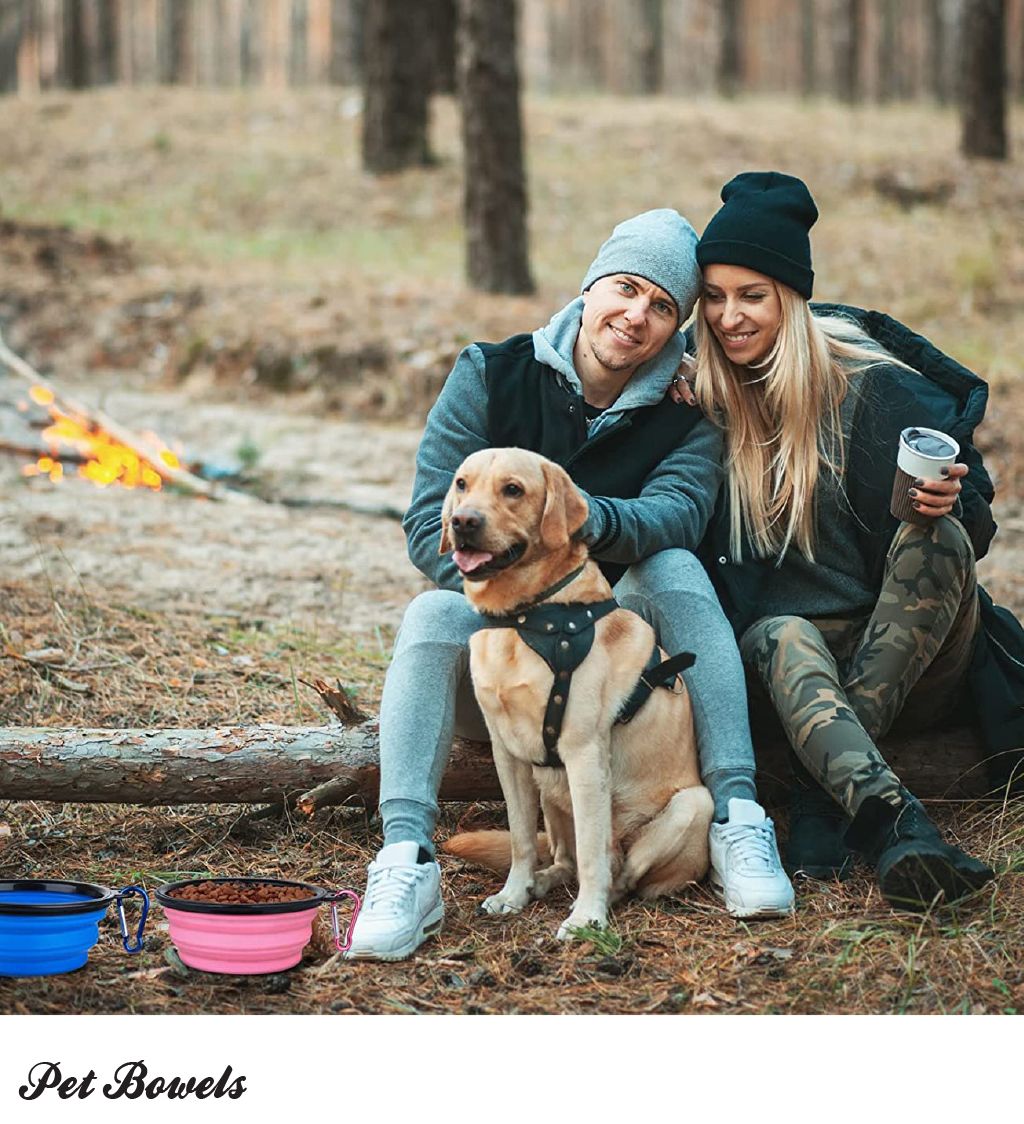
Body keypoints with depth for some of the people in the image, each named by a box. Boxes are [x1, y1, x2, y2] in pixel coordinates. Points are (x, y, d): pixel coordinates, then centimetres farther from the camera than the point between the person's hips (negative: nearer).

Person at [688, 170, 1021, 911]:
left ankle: (825, 800, -37)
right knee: (782, 639, -34)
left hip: (909, 654, 0)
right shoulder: (700, 396, 2)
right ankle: (891, 818, -61)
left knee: (935, 539, -30)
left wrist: (946, 504, -26)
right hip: (787, 636, 1)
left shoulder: (869, 384, -5)